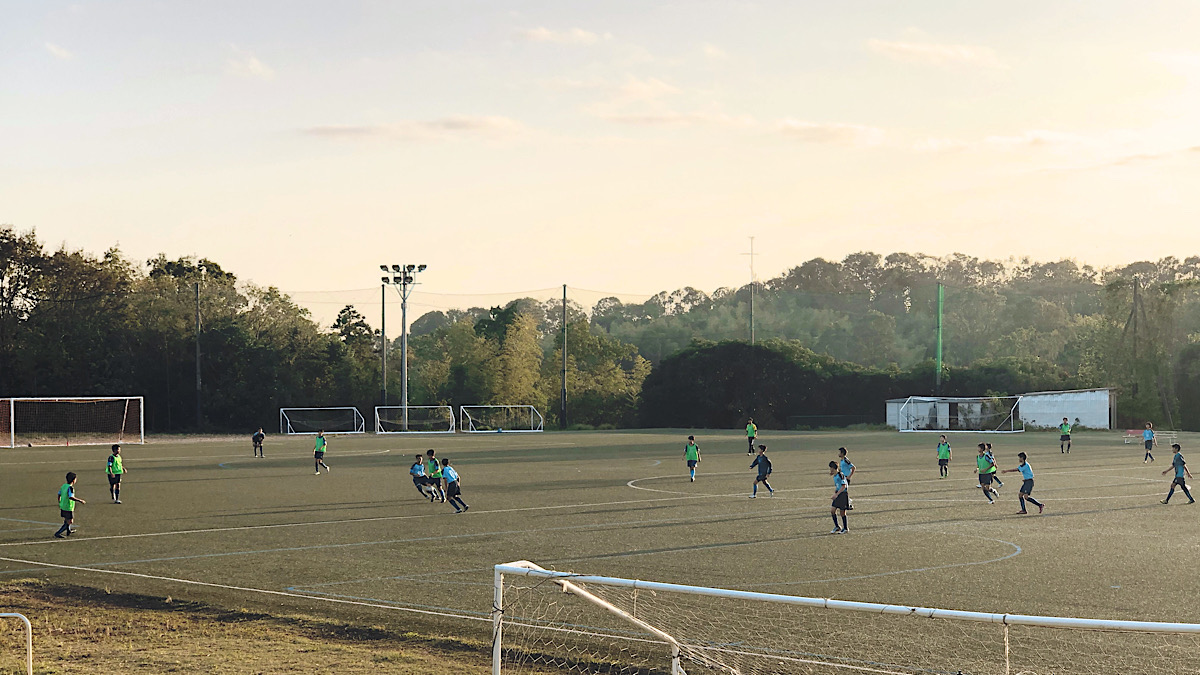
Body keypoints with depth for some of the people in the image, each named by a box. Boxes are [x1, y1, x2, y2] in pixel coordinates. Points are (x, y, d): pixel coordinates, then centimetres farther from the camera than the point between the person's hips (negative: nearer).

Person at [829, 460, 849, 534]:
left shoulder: (841, 475, -16)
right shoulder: (835, 476, 12)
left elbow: (844, 486, -19)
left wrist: (837, 494, -20)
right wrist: (834, 493, 11)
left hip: (843, 494, -8)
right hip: (838, 494, 8)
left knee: (842, 511, -1)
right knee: (832, 510, 1)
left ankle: (845, 528, 12)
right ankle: (837, 527, 11)